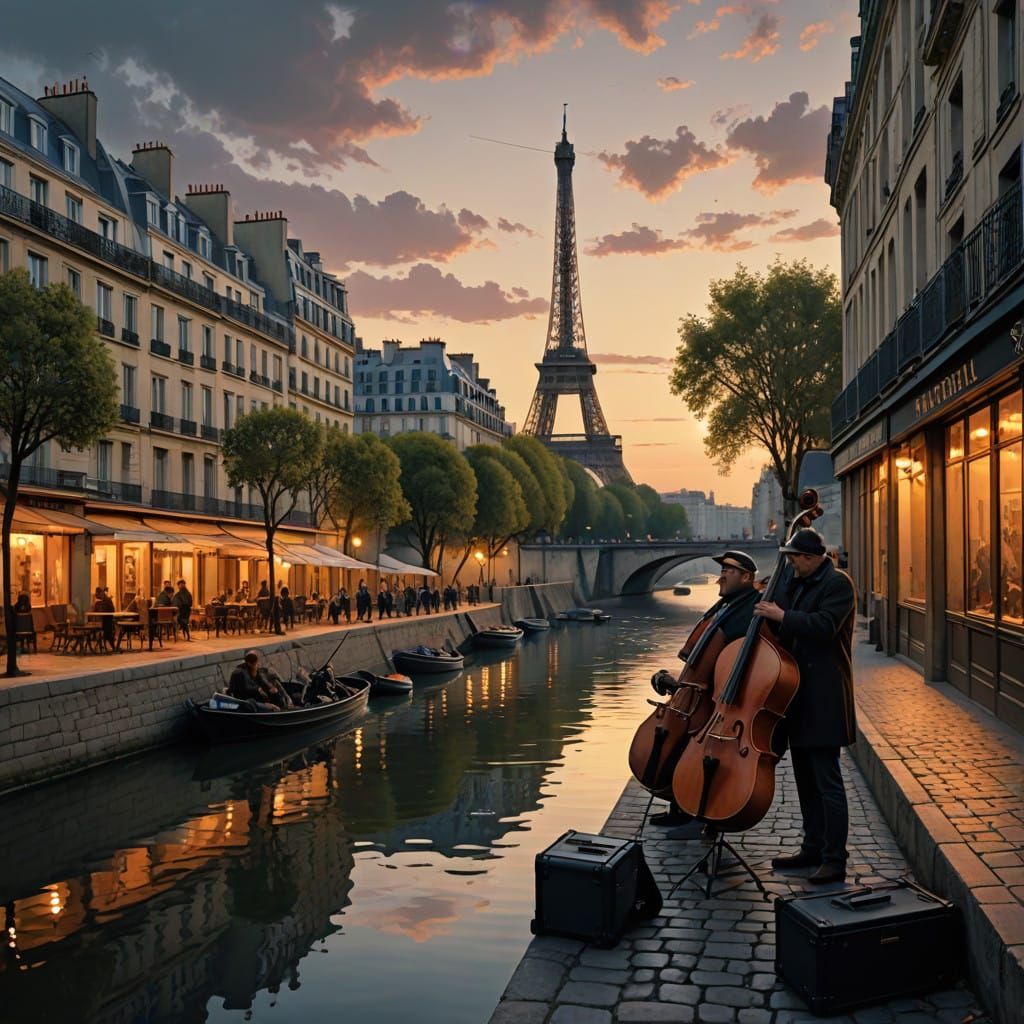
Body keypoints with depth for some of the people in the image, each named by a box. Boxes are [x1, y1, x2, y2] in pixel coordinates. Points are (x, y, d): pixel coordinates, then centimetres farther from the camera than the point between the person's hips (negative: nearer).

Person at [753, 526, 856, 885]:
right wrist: (767, 604, 3)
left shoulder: (837, 583, -11)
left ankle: (835, 861, 1)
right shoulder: (796, 583, 15)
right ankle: (812, 848, 27)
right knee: (805, 777, 16)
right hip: (797, 692, 9)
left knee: (827, 780, -6)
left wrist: (782, 616, -18)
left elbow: (823, 626, -24)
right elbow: (785, 631, 20)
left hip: (823, 695, -9)